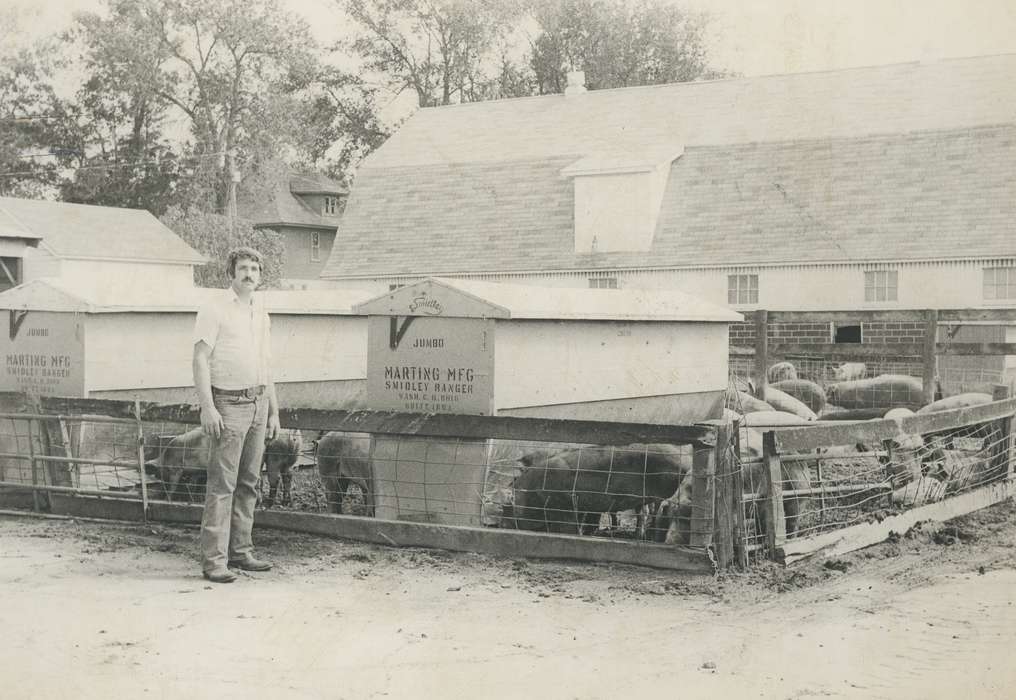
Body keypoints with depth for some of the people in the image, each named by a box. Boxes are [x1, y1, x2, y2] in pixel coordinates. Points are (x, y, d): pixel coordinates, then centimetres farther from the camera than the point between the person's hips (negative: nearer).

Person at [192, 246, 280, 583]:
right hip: (229, 404, -7)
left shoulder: (261, 313, 16)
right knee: (222, 484, -9)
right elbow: (200, 359, -11)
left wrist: (274, 411, 18)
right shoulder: (215, 309, -5)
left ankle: (240, 551, 17)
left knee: (248, 483, 9)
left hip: (258, 403, 7)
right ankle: (214, 559, -8)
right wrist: (207, 407, -20)